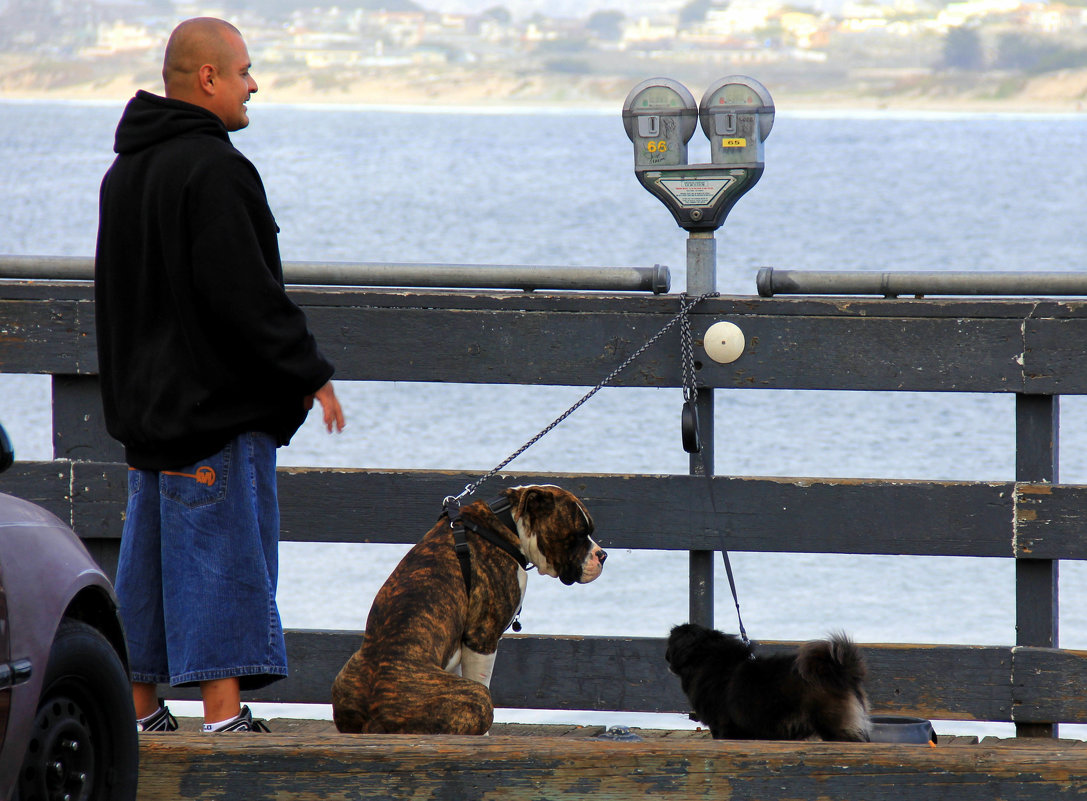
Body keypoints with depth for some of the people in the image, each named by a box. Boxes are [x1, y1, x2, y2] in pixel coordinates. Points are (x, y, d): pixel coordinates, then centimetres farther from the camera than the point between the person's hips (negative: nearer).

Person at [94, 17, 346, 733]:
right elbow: (244, 295, -22)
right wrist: (309, 372, -14)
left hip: (148, 405, 9)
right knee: (223, 553, -8)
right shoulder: (212, 169, -17)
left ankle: (139, 706, 18)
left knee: (151, 555, 13)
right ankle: (223, 714, -11)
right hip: (219, 406, -9)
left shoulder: (125, 171, 15)